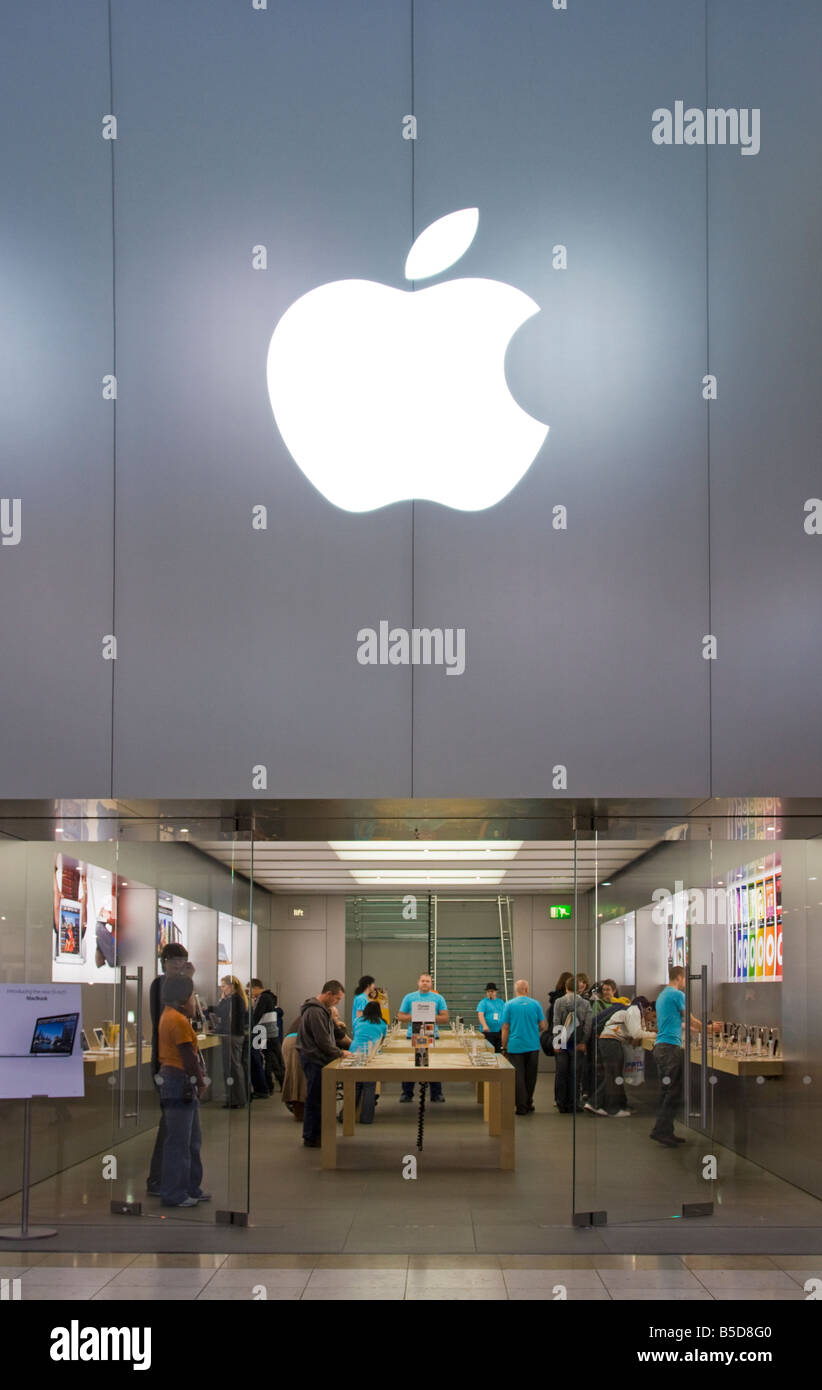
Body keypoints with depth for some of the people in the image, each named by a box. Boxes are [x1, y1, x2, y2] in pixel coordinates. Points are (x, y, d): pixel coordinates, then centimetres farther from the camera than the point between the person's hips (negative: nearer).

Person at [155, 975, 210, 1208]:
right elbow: (188, 1056, -18)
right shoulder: (178, 1020, -17)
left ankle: (191, 1188, 25)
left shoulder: (169, 1015, 16)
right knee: (178, 1141, -4)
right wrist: (201, 1082, -9)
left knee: (192, 1140, 17)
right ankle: (173, 1194, 1)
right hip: (180, 1082, -11)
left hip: (175, 1081, 11)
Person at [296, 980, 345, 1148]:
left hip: (318, 1059, 10)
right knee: (315, 1099, -3)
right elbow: (323, 1041, -21)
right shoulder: (315, 1012, -20)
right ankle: (311, 1137, 4)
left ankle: (317, 1133, 23)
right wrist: (340, 1054, -12)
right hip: (314, 1060, -10)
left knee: (319, 1098, 15)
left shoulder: (322, 1009, 15)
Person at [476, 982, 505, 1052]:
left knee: (499, 1051, 5)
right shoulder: (483, 1002, 0)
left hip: (499, 1031, 4)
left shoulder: (501, 1002, 14)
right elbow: (481, 1015, -13)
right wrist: (485, 1026, -27)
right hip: (488, 1031, -4)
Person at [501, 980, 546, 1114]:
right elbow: (543, 1026, 3)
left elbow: (505, 1028, -3)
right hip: (533, 1046, 2)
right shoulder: (535, 1004, 0)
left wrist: (504, 1047, 4)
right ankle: (529, 1105, 21)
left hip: (515, 1046, -1)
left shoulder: (509, 1005, -2)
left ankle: (522, 1107, 0)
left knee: (518, 1077, 3)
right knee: (530, 1077, 14)